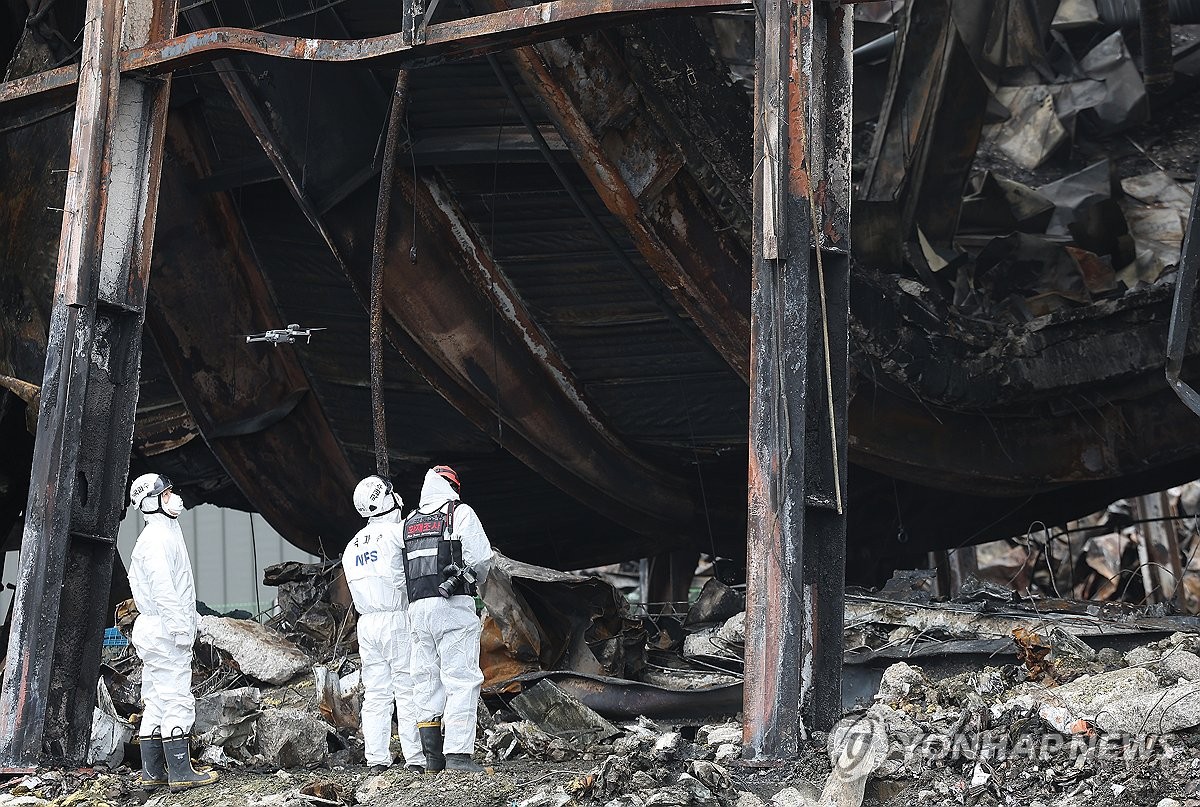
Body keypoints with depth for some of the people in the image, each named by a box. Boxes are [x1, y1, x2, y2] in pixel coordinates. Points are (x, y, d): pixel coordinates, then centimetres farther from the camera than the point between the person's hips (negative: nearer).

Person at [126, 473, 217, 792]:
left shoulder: (165, 534, 20)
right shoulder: (157, 539, -13)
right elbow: (163, 589, -21)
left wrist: (183, 626, 20)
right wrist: (181, 628, -23)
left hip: (154, 631, 11)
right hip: (165, 631, -11)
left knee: (155, 704, 10)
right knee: (177, 701, -10)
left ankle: (152, 773, 12)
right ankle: (181, 772, -10)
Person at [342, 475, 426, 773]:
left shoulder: (352, 547, 15)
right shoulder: (395, 532, -7)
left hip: (366, 623, 6)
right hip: (398, 620, -6)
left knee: (376, 693, 6)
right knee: (408, 692, -3)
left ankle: (376, 759, 3)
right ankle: (415, 758, -5)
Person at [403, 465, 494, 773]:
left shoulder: (407, 523, 17)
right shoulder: (461, 513, 1)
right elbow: (481, 558, -4)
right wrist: (472, 583, 15)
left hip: (417, 608, 6)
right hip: (453, 607, -6)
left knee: (428, 682, 9)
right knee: (462, 680, -7)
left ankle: (432, 755, 7)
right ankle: (457, 754, -17)